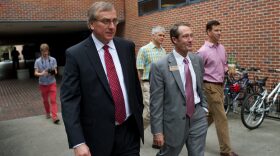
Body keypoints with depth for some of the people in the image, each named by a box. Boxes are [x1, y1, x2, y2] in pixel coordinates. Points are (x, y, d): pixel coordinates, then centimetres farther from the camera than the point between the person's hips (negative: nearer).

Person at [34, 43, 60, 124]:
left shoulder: (53, 60, -3)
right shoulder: (38, 61, -4)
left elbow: (55, 71, 1)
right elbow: (35, 73, -5)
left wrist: (54, 72, -23)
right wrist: (42, 74, -26)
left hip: (52, 83, -1)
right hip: (43, 83, 1)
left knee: (53, 100, -5)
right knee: (45, 100, 14)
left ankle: (54, 117, -6)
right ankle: (47, 113, 34)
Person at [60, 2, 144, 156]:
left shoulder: (127, 47, 3)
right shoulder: (75, 54, -9)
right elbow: (69, 100, -12)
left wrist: (140, 114, 15)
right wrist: (78, 142, -18)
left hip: (130, 130, 3)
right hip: (98, 136, -2)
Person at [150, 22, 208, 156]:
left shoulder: (198, 60, 2)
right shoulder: (160, 66, -15)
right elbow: (156, 102, -13)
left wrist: (204, 106, 14)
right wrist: (157, 131, -12)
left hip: (198, 117, 4)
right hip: (174, 121, -4)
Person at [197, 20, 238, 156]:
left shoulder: (222, 48, 8)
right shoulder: (203, 51, -14)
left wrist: (228, 70, -2)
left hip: (220, 85, 8)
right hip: (211, 87, -8)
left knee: (211, 115, 17)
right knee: (221, 118, -4)